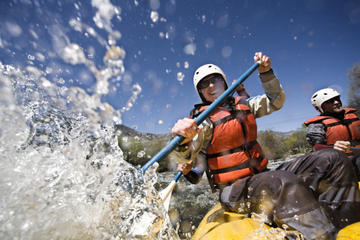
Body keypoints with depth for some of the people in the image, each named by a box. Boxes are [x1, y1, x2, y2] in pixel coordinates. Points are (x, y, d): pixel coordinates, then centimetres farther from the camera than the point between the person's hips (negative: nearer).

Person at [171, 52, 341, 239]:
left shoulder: (242, 104, 9)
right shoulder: (202, 119, -10)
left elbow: (275, 101, 18)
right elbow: (185, 158, -23)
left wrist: (265, 72, 5)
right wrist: (182, 140, -46)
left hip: (261, 175, 7)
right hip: (233, 190, -7)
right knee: (287, 183, -33)